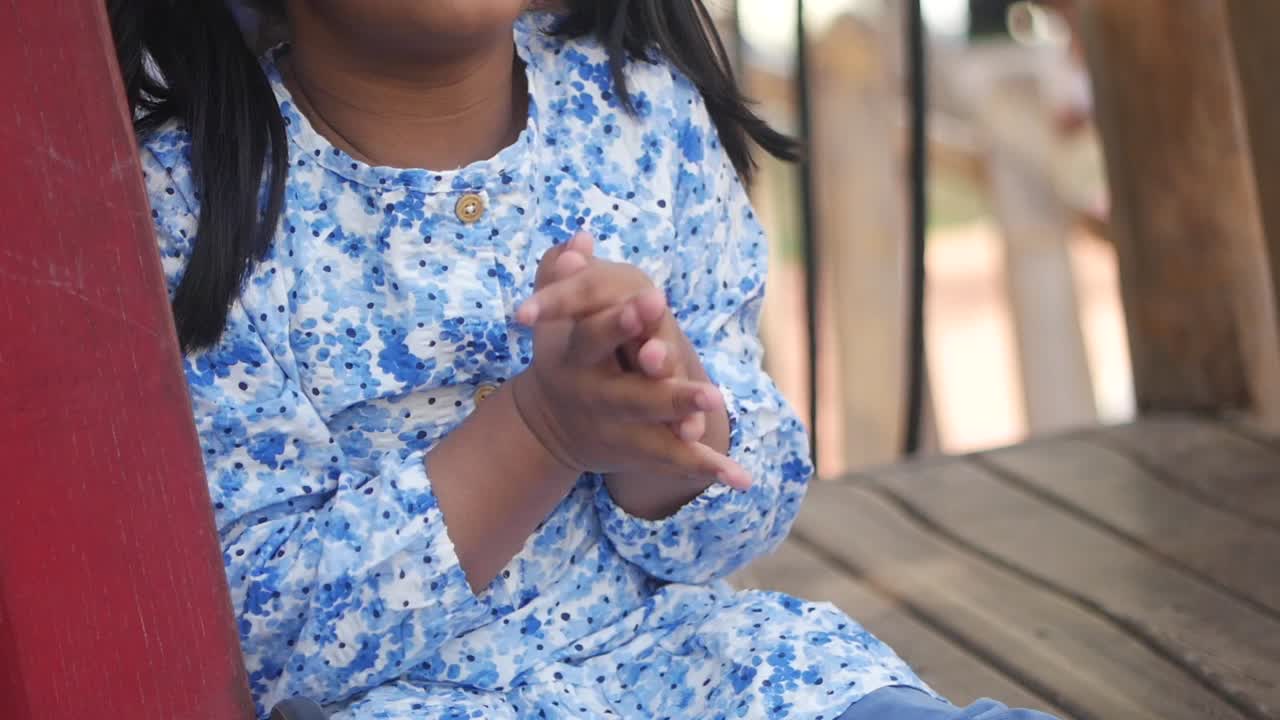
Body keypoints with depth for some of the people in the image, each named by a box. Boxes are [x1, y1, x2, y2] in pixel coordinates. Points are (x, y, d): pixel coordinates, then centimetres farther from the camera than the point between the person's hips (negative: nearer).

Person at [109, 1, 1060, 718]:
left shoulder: (643, 108, -2)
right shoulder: (187, 194, -12)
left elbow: (746, 507, 3)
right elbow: (252, 629, -13)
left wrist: (668, 419, -21)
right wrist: (542, 426, -25)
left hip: (673, 644, 4)